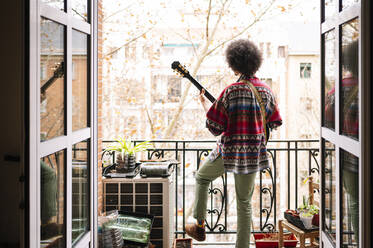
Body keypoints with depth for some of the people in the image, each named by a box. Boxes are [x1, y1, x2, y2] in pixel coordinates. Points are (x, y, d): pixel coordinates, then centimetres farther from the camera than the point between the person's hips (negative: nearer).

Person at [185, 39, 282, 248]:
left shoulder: (231, 91, -16)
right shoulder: (266, 90, -1)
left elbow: (215, 128, -12)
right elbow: (275, 123, 11)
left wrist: (205, 104, 3)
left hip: (229, 151, -4)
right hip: (254, 153, 4)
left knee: (202, 178, 24)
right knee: (245, 202, 14)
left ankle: (200, 226, 24)